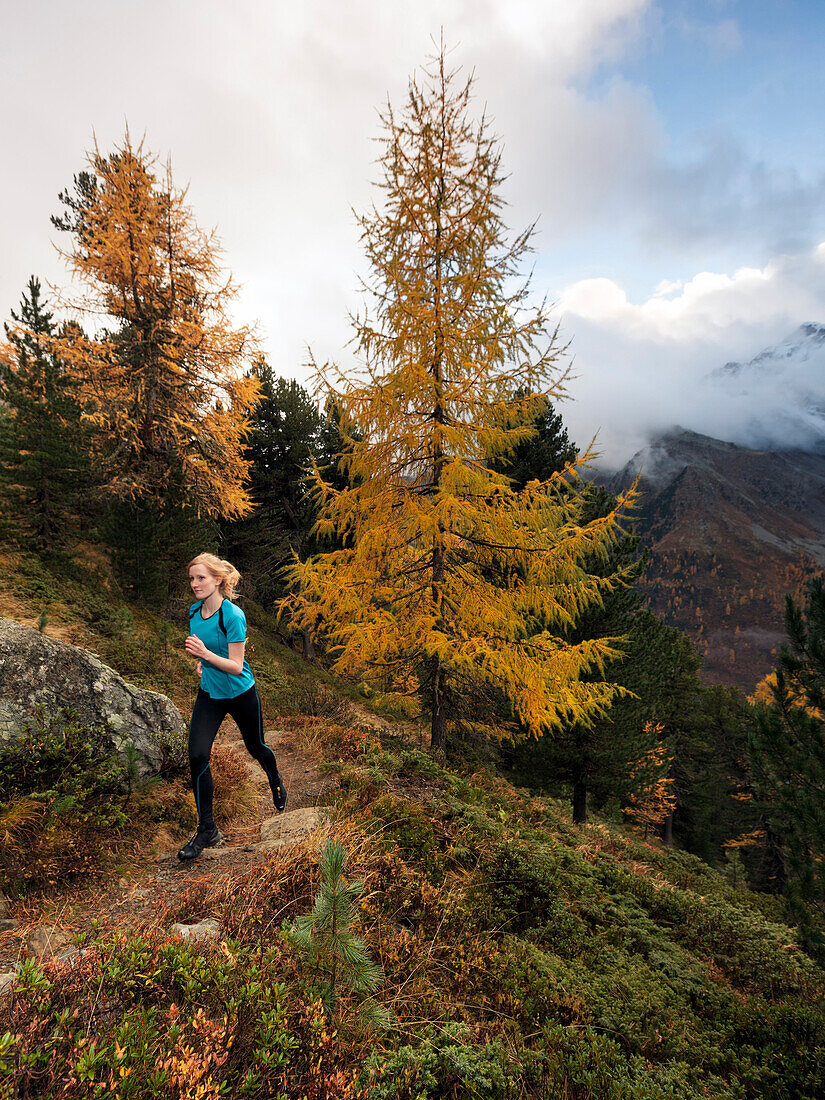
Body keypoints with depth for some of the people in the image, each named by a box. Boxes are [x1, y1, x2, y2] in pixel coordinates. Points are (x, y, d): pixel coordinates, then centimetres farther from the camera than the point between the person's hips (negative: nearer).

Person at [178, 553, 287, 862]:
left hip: (240, 694, -5)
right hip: (209, 695, 5)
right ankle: (207, 830, 8)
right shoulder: (195, 611, -4)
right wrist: (200, 660, 0)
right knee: (197, 757, -7)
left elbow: (236, 666, -24)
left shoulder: (233, 616, -24)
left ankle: (276, 781, 52)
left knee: (255, 747, 16)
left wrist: (206, 654, -37)